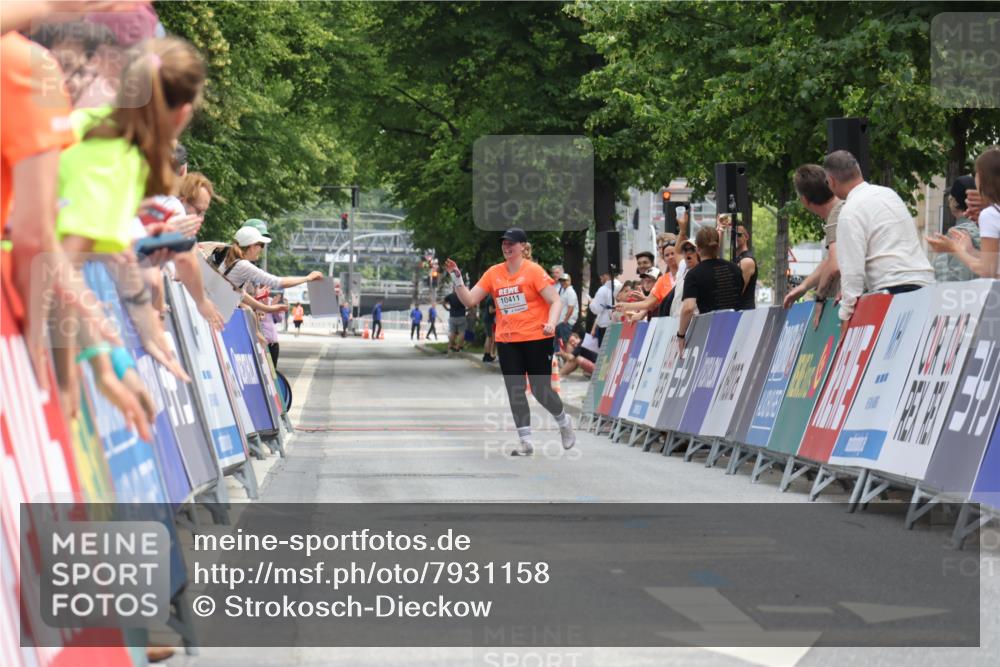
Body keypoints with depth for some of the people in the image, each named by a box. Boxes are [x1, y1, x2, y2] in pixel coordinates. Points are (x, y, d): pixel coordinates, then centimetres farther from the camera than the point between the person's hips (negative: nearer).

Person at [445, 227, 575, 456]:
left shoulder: (533, 271, -8)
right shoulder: (493, 273, 5)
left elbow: (555, 301, -10)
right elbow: (469, 300, 6)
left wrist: (551, 323, -27)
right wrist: (457, 277, -7)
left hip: (536, 340, -4)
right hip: (506, 341, 4)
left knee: (540, 390, -1)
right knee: (515, 391, 0)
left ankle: (564, 422, 29)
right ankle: (525, 441, 7)